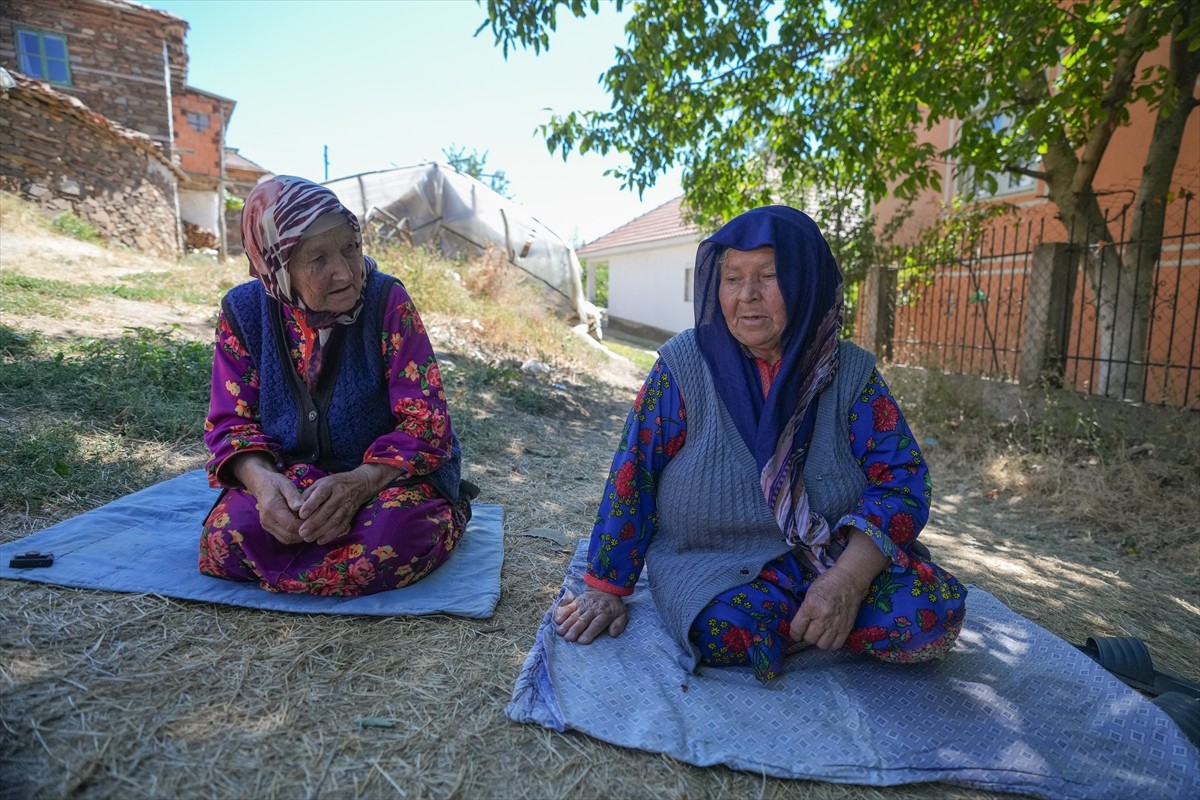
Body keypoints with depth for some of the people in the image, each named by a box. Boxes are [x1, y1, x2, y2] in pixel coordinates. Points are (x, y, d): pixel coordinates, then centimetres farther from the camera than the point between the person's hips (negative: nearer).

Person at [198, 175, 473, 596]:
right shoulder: (243, 310, -4)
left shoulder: (386, 300, -13)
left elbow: (424, 422, -16)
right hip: (290, 476, 3)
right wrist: (261, 479, -24)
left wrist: (361, 481, -33)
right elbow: (230, 421, -1)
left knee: (393, 537, -34)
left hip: (388, 474, -3)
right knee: (226, 538, -26)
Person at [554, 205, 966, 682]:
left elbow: (901, 478, -9)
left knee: (935, 611, -22)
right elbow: (633, 474, -7)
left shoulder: (850, 373, -4)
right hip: (713, 565, -1)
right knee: (727, 631, -33)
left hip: (839, 555, 2)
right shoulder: (685, 364, -9)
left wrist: (846, 581, -26)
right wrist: (605, 587, -5)